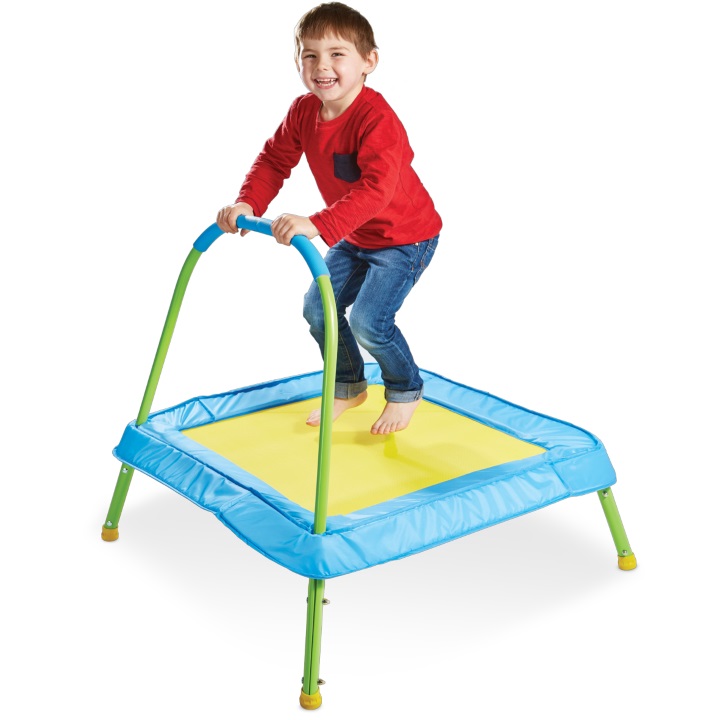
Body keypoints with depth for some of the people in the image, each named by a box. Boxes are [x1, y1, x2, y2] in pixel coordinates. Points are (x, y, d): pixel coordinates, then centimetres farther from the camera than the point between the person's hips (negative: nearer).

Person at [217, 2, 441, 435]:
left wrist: (318, 225, -55)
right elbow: (275, 160, 0)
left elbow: (377, 188, -45)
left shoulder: (376, 119, -33)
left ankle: (405, 391, 13)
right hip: (354, 237, 8)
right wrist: (248, 204, -18)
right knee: (318, 309, 7)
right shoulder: (303, 111, -8)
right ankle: (349, 387, 31)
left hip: (405, 238, -8)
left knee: (369, 321, -16)